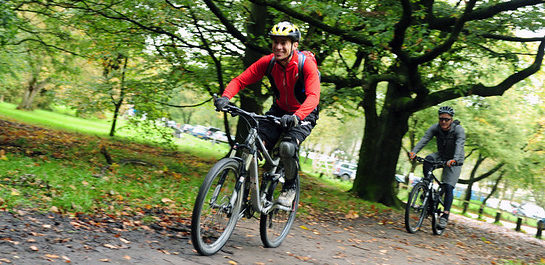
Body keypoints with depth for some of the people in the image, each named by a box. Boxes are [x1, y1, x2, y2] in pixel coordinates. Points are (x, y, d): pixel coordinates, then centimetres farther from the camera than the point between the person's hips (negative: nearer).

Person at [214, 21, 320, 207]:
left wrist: (296, 117, -56)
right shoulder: (268, 62, -14)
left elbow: (313, 96, -38)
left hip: (303, 114, -4)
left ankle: (290, 187, -3)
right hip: (279, 110, 4)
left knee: (287, 147, -30)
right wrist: (225, 97, -35)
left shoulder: (306, 65, -26)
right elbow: (240, 80, -15)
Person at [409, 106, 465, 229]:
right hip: (441, 156, 3)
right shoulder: (435, 128, -14)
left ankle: (445, 216, -12)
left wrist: (455, 159, -56)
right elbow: (424, 139, -26)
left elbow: (460, 145, -38)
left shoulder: (459, 130, -23)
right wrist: (414, 151, -42)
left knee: (448, 187, -15)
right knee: (428, 160, -30)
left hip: (454, 161, -3)